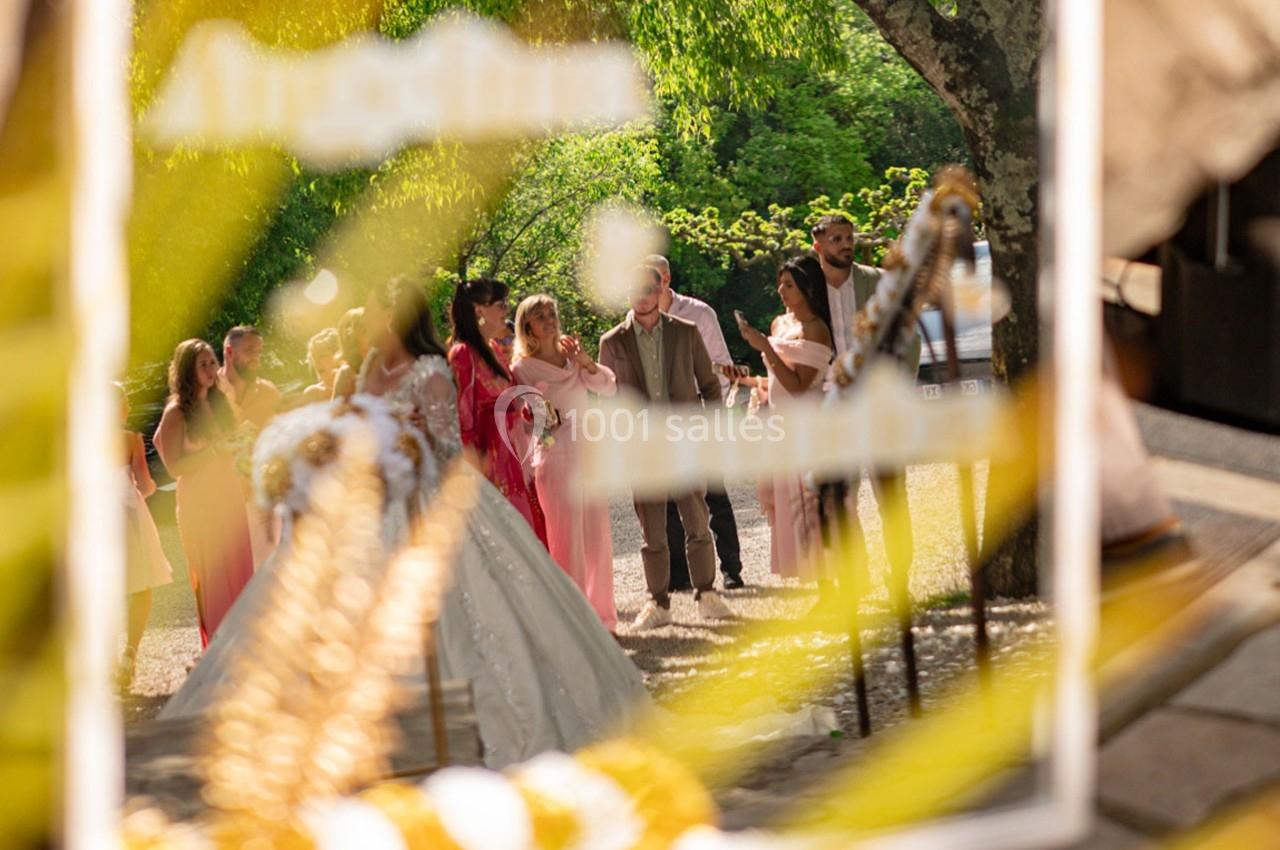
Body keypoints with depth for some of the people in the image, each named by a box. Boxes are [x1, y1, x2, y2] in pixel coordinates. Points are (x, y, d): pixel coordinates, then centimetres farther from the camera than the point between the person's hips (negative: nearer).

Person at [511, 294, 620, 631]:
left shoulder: (572, 358, 11)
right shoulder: (522, 369, -4)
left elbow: (609, 386, -2)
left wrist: (585, 361, -15)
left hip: (588, 455, 5)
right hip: (554, 459, -5)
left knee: (597, 538, 7)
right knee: (567, 541, -6)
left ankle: (601, 616, 17)